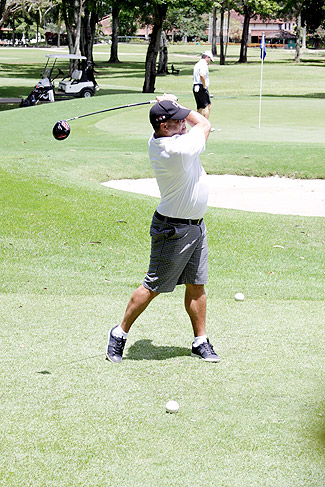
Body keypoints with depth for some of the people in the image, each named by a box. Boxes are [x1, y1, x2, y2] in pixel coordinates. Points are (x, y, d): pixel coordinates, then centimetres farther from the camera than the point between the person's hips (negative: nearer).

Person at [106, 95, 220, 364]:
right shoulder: (178, 149, -29)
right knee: (153, 287, 1)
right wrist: (176, 105, -3)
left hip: (196, 226, 9)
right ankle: (120, 333, 15)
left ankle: (201, 342, 20)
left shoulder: (157, 140, -2)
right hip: (174, 229, -9)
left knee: (196, 286, 12)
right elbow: (205, 125, -10)